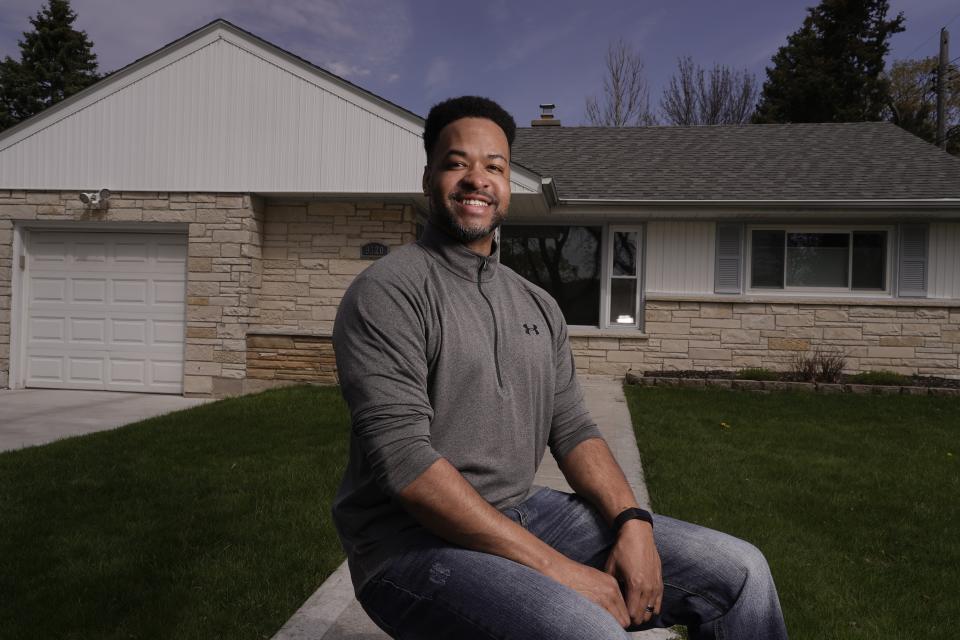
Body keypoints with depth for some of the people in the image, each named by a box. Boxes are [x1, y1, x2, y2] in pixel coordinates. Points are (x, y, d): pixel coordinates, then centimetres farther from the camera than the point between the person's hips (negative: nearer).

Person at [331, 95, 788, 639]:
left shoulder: (538, 306, 12)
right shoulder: (388, 293, -11)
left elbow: (572, 430, 10)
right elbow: (404, 459, -20)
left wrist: (633, 523, -9)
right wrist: (553, 566, -22)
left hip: (525, 514, 6)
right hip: (414, 540, -6)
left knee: (740, 571, 0)